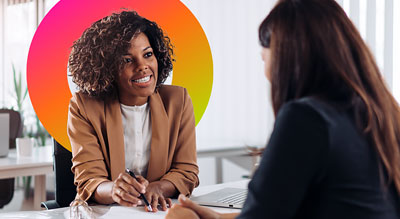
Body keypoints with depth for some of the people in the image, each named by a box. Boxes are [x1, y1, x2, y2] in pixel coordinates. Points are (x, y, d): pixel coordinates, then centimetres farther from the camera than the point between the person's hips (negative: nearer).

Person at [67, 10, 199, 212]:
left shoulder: (177, 101, 3)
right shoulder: (84, 108, -4)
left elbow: (187, 172, 2)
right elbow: (88, 180, -10)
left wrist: (156, 188, -20)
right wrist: (113, 191, -33)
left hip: (161, 211, 2)